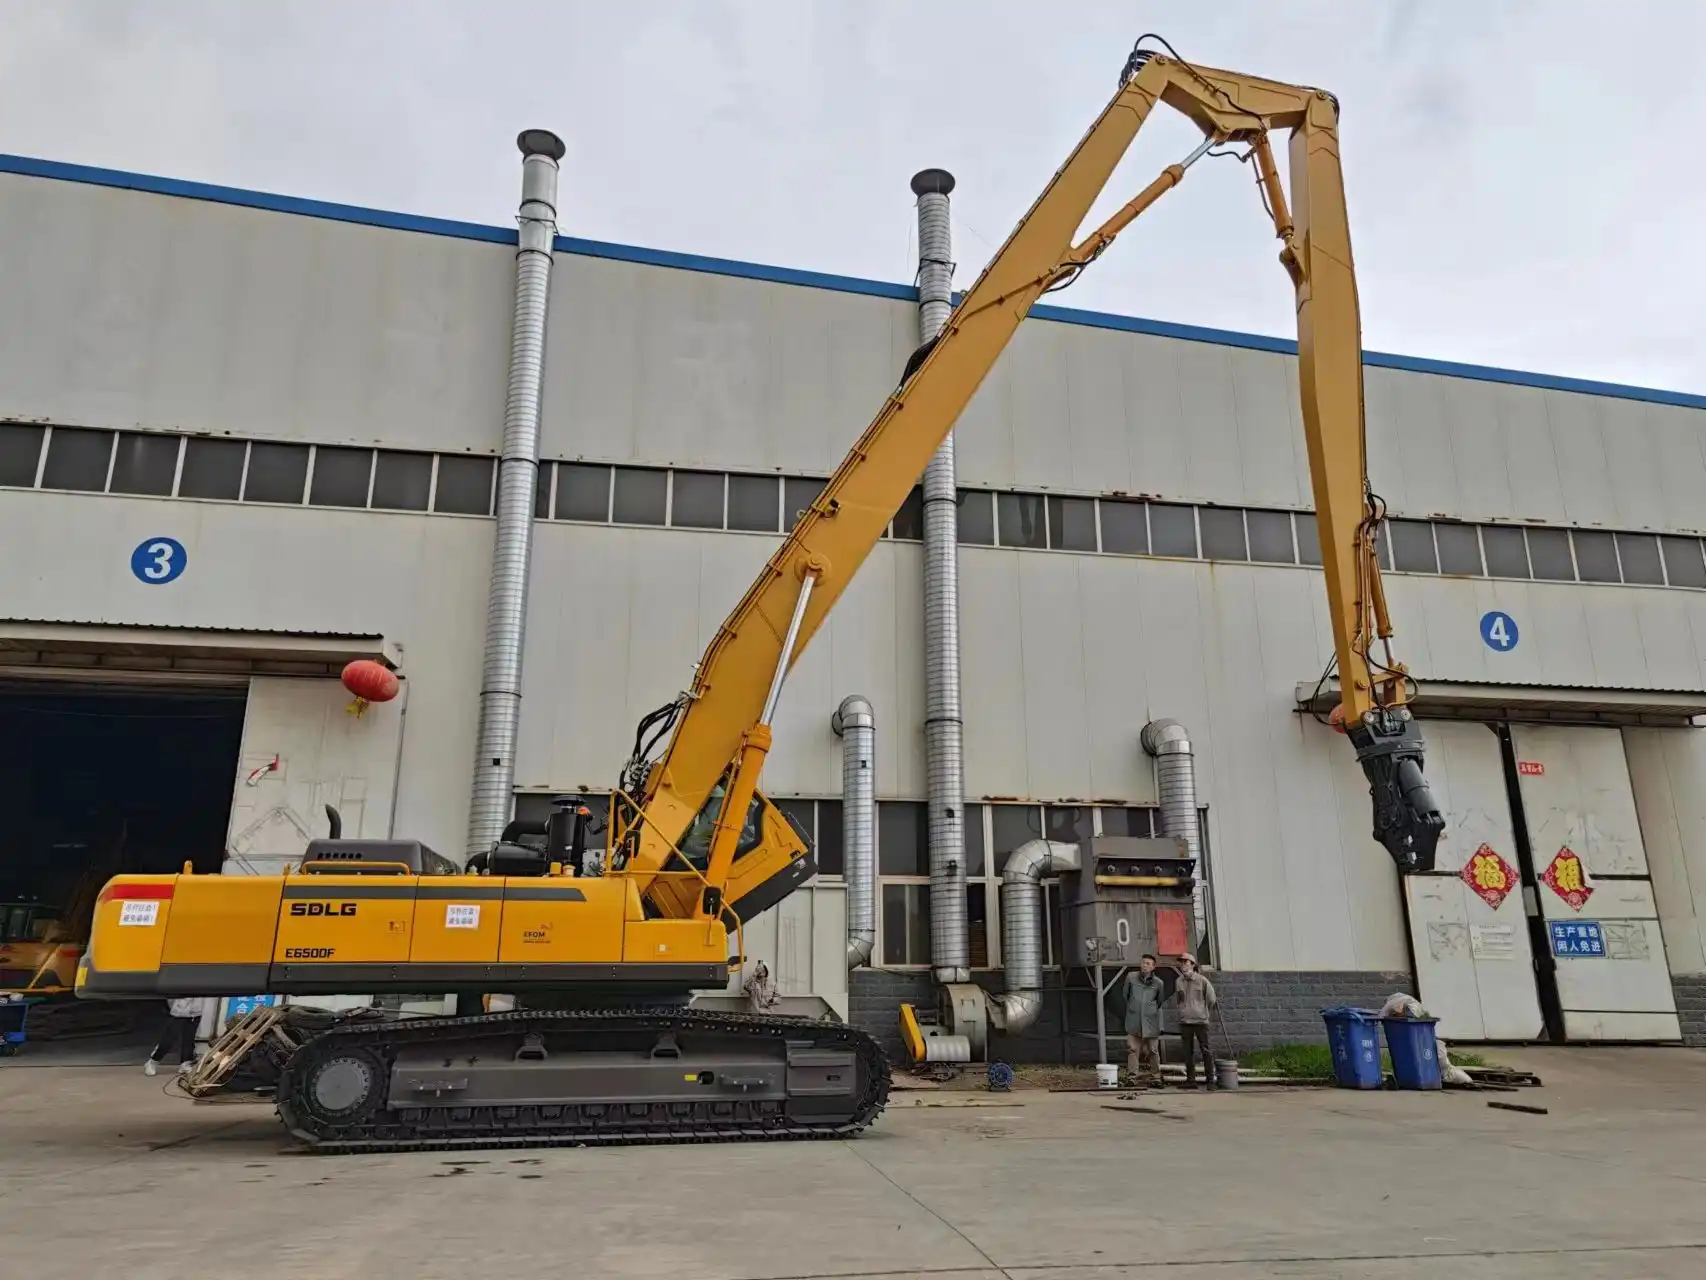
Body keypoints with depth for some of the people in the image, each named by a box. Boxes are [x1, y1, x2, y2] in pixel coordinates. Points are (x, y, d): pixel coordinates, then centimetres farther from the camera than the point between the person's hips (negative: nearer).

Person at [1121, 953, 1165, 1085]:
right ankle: (1133, 1076, -1)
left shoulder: (1158, 983, 0)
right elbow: (1125, 995, 14)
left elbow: (1160, 1001, 14)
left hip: (1151, 1022, 0)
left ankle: (1155, 1077, 15)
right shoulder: (1131, 977, 1)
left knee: (1153, 1050, 6)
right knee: (1132, 1049, -4)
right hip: (1133, 1021, 0)